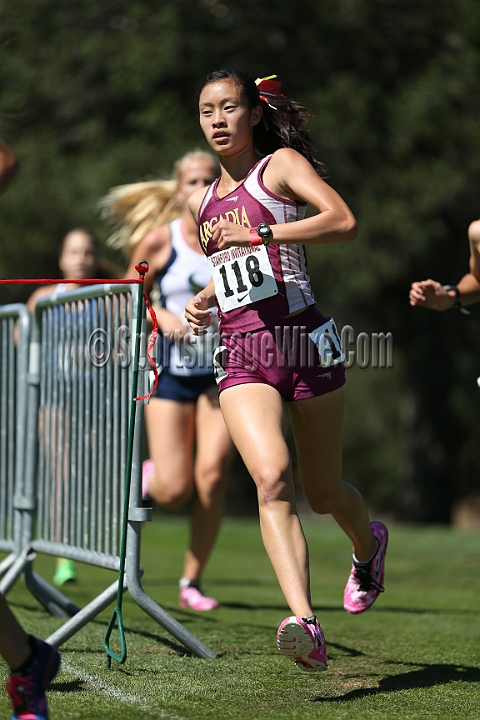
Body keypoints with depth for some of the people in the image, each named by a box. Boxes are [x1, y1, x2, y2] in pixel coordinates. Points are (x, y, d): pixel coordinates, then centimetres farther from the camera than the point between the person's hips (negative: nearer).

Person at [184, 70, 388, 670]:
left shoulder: (282, 164, 1)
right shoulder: (202, 201, 19)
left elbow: (343, 221, -17)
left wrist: (259, 233, -24)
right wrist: (205, 300, 15)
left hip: (303, 337, -3)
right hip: (241, 356, 3)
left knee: (323, 493, 9)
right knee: (272, 479, -22)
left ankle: (369, 546, 46)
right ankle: (304, 622, -35)